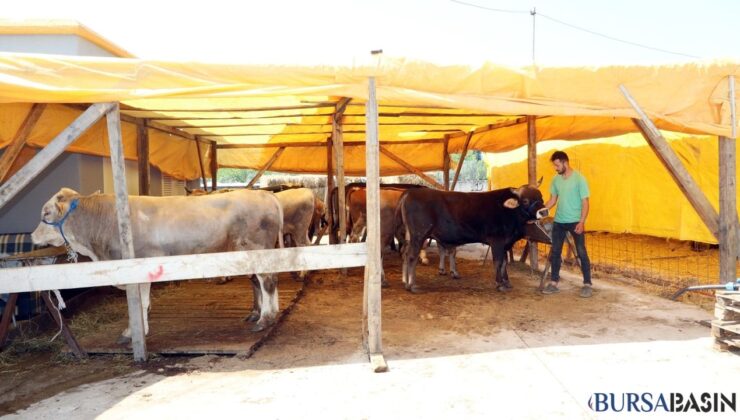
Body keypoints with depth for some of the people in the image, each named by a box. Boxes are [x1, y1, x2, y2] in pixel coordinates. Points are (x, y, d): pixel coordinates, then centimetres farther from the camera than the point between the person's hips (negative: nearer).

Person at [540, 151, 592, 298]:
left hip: (576, 222, -6)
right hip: (559, 222, 6)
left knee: (582, 252, -1)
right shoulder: (556, 180, 5)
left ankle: (587, 285, 8)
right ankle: (554, 283, 17)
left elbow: (585, 202, -11)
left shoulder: (579, 178, -11)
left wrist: (581, 222, -20)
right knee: (555, 252, 8)